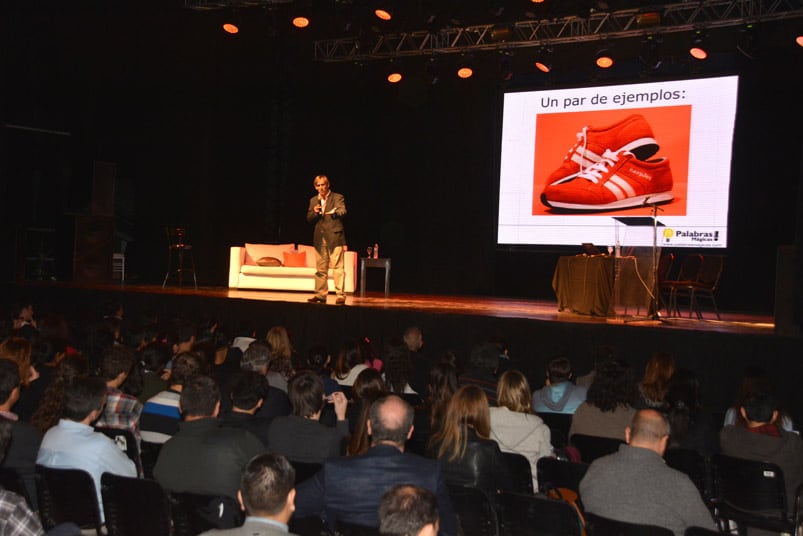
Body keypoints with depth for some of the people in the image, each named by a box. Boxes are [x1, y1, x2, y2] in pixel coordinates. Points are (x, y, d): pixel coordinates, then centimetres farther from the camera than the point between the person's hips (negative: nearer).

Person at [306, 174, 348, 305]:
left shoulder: (337, 197, 1)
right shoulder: (313, 200, 15)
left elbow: (342, 211, -16)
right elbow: (309, 219, 15)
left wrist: (335, 211, -38)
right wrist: (314, 212, -7)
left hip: (334, 237, -5)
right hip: (320, 238, 5)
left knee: (338, 267, -9)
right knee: (320, 268, 9)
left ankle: (341, 295, -9)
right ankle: (320, 295, 17)